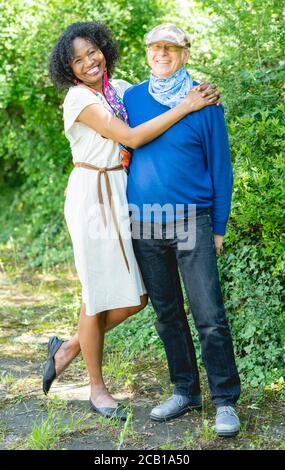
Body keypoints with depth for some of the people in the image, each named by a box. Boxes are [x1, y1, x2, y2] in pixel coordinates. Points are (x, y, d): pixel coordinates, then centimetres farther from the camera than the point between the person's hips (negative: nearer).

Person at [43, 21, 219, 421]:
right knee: (99, 296, 3)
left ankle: (69, 349, 27)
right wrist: (187, 106, -18)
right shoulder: (79, 99, -13)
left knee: (135, 298, 7)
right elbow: (132, 138, -20)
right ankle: (97, 388, 20)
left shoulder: (122, 89, 9)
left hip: (122, 197, 7)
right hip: (92, 198, -7)